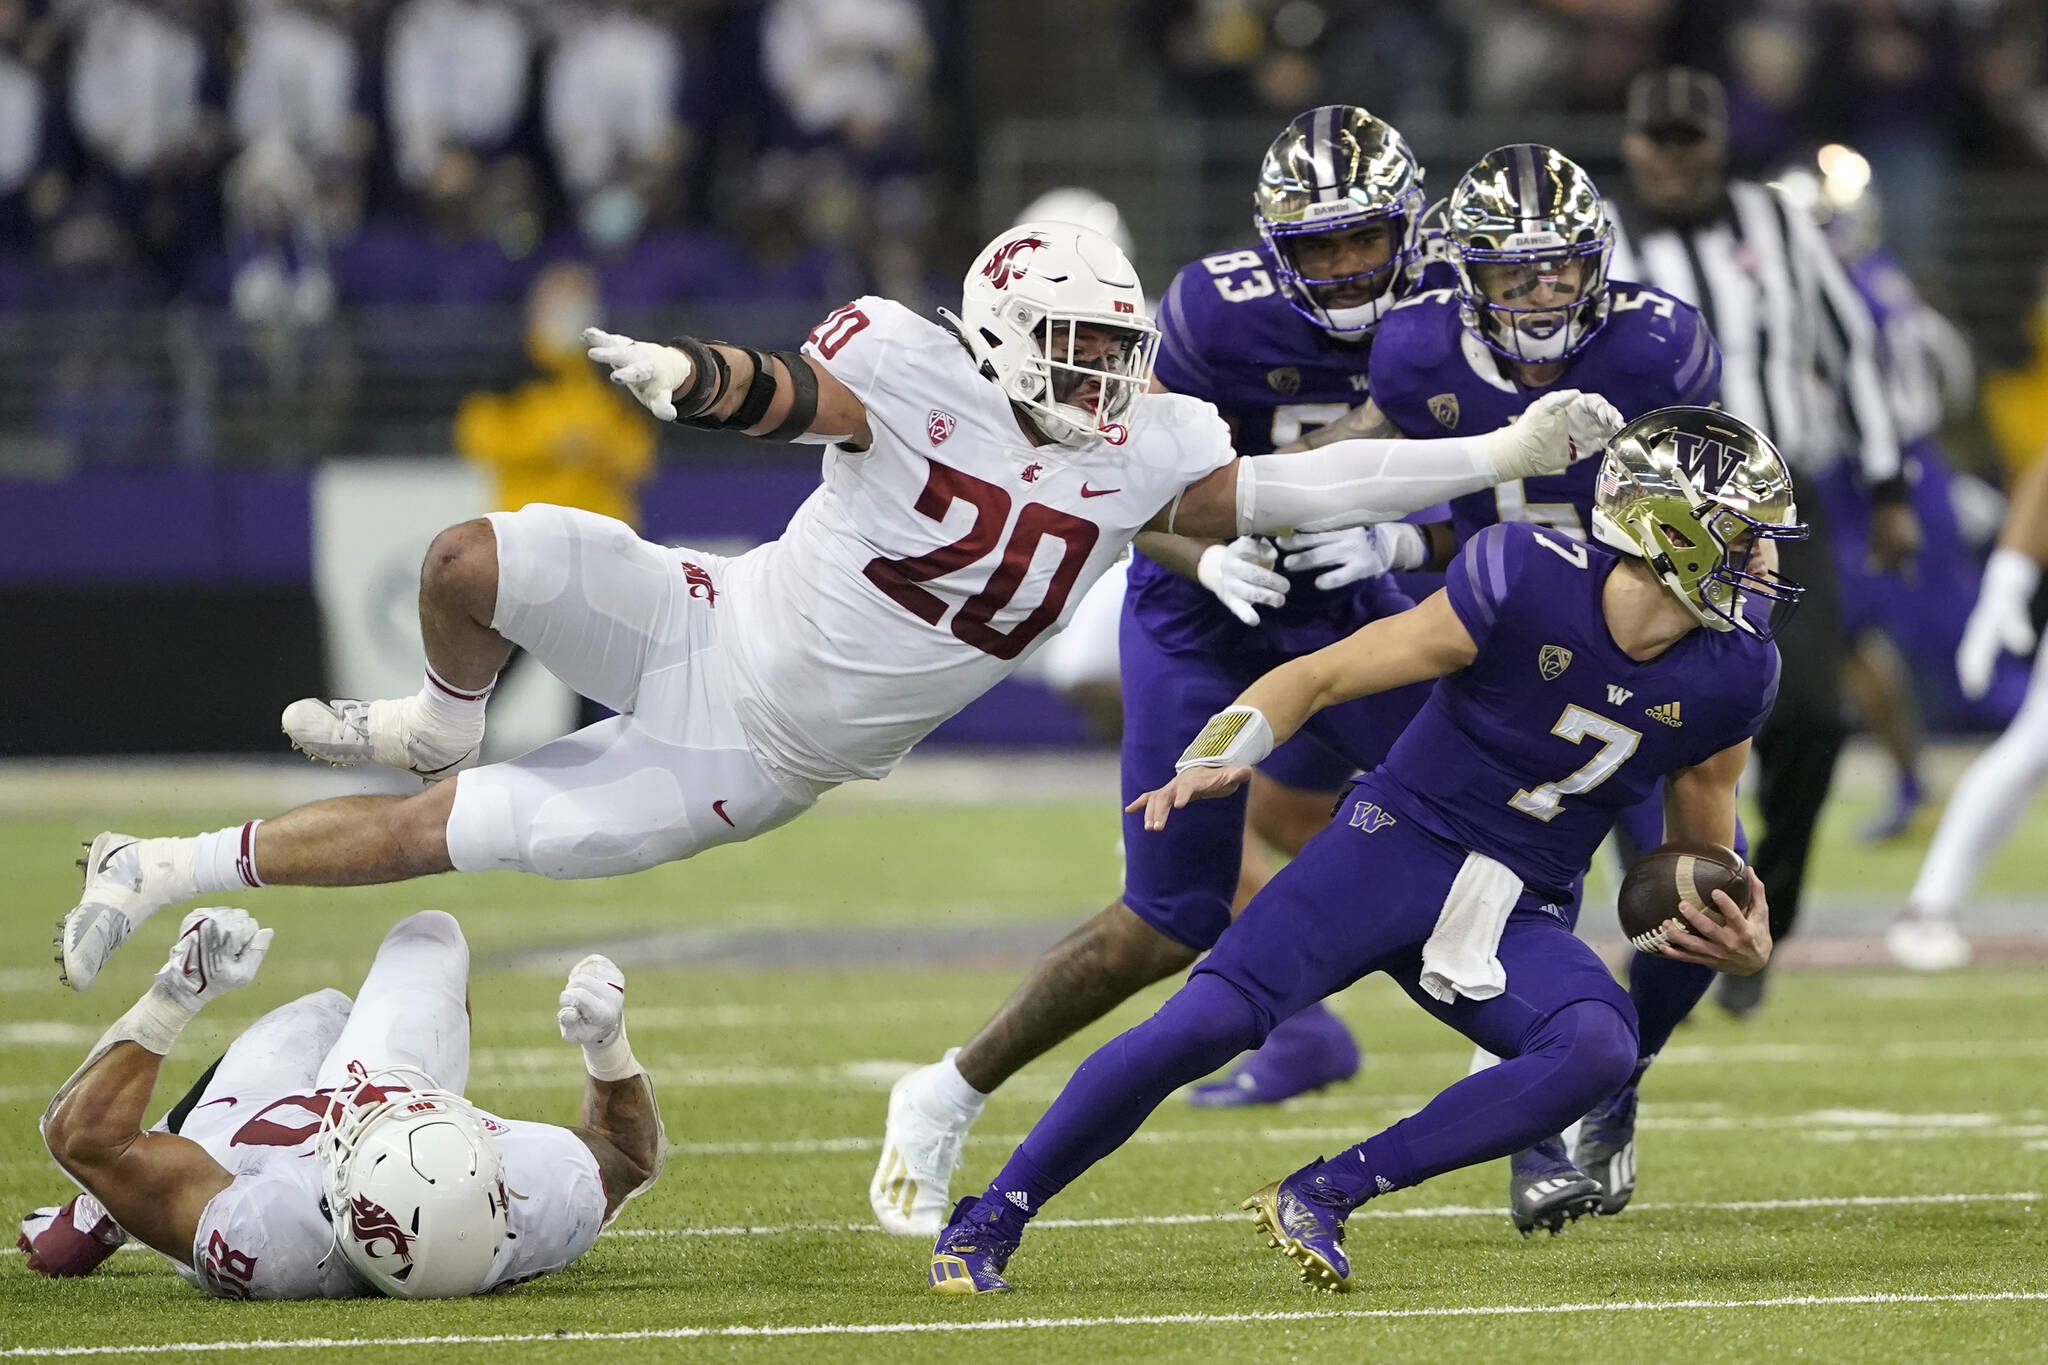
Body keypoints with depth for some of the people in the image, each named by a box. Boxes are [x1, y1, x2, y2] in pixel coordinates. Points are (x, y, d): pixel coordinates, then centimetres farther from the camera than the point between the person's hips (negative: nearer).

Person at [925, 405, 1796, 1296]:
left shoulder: (1729, 674, -3)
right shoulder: (1525, 589, -16)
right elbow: (1323, 676, -10)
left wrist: (1734, 941, -9)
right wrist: (1221, 753, -26)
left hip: (1515, 919, 4)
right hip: (1399, 845, -4)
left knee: (1599, 1049, -28)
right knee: (1206, 1023, -22)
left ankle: (1323, 1196, -15)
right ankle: (992, 1219, -3)